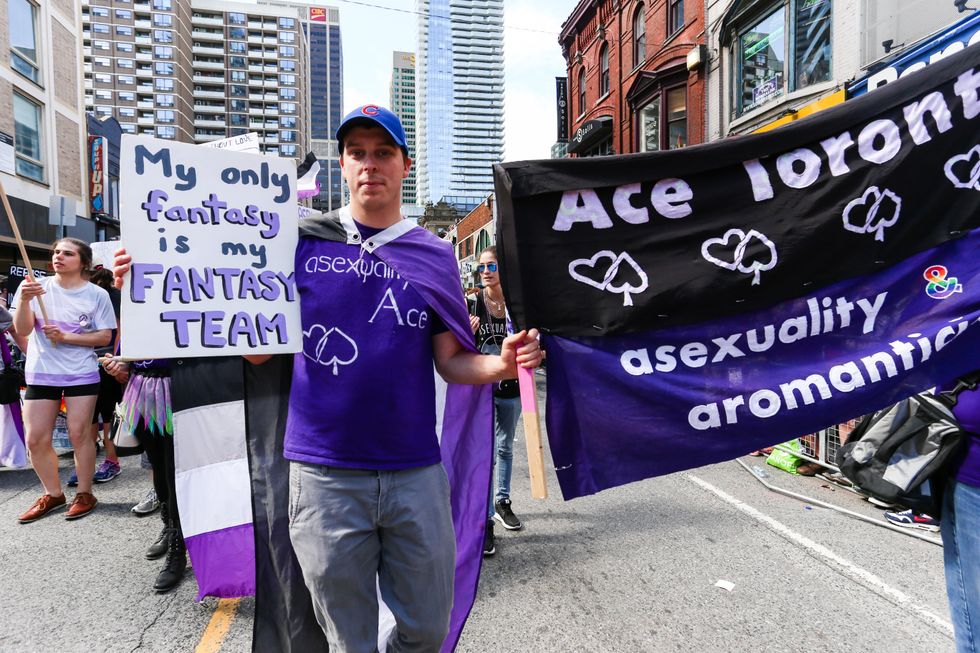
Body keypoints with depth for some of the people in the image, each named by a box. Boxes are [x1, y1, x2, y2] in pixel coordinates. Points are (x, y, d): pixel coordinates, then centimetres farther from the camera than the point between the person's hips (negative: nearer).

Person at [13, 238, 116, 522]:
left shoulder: (96, 294, -3)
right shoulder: (35, 286, 1)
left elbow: (105, 337, -4)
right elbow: (22, 330, -3)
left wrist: (66, 337, -15)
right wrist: (24, 301, -20)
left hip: (81, 374, -2)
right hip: (40, 374, 3)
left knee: (78, 433, -1)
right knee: (36, 439, 3)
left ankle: (85, 494, 13)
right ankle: (53, 494, 22)